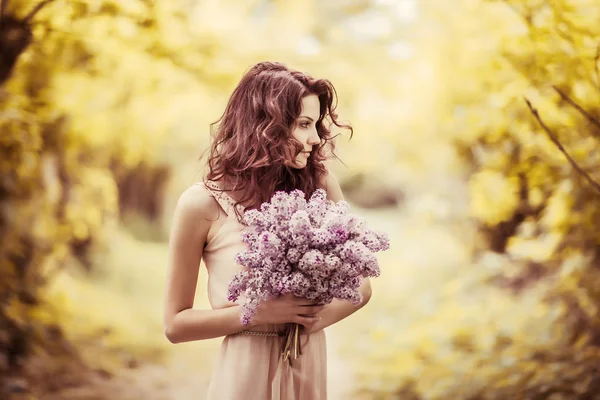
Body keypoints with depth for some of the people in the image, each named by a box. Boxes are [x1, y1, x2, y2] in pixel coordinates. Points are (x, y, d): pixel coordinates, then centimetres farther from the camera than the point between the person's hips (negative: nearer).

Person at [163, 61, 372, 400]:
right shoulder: (203, 204, -13)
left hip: (310, 369, 3)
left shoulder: (319, 185, -6)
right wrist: (260, 312, -18)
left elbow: (360, 284, 4)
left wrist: (325, 314, -16)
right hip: (247, 371, -3)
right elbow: (176, 324, -7)